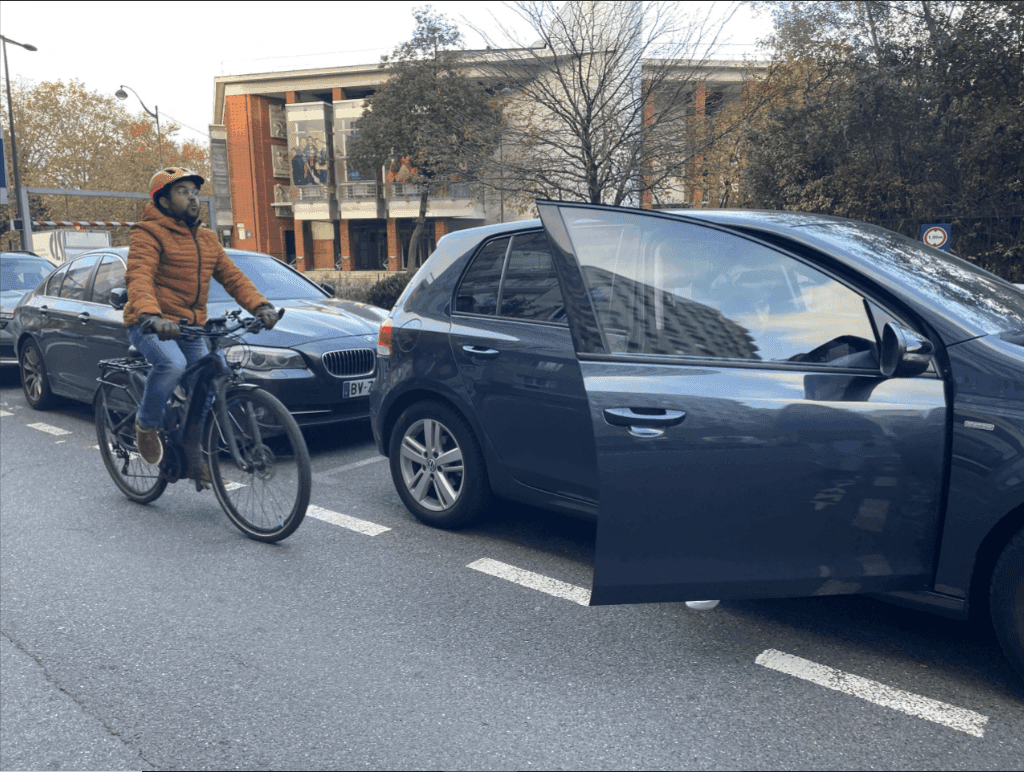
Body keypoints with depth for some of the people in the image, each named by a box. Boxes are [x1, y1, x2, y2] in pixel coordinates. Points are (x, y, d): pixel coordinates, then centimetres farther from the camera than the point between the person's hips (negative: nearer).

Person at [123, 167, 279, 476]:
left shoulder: (207, 239, 15)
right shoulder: (149, 233, -7)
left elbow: (232, 276, 5)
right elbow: (138, 278, -23)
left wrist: (260, 305, -14)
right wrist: (150, 315, -43)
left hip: (190, 328, 6)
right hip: (150, 326, -6)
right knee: (173, 365, -33)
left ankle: (192, 457, 18)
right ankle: (146, 424, -5)